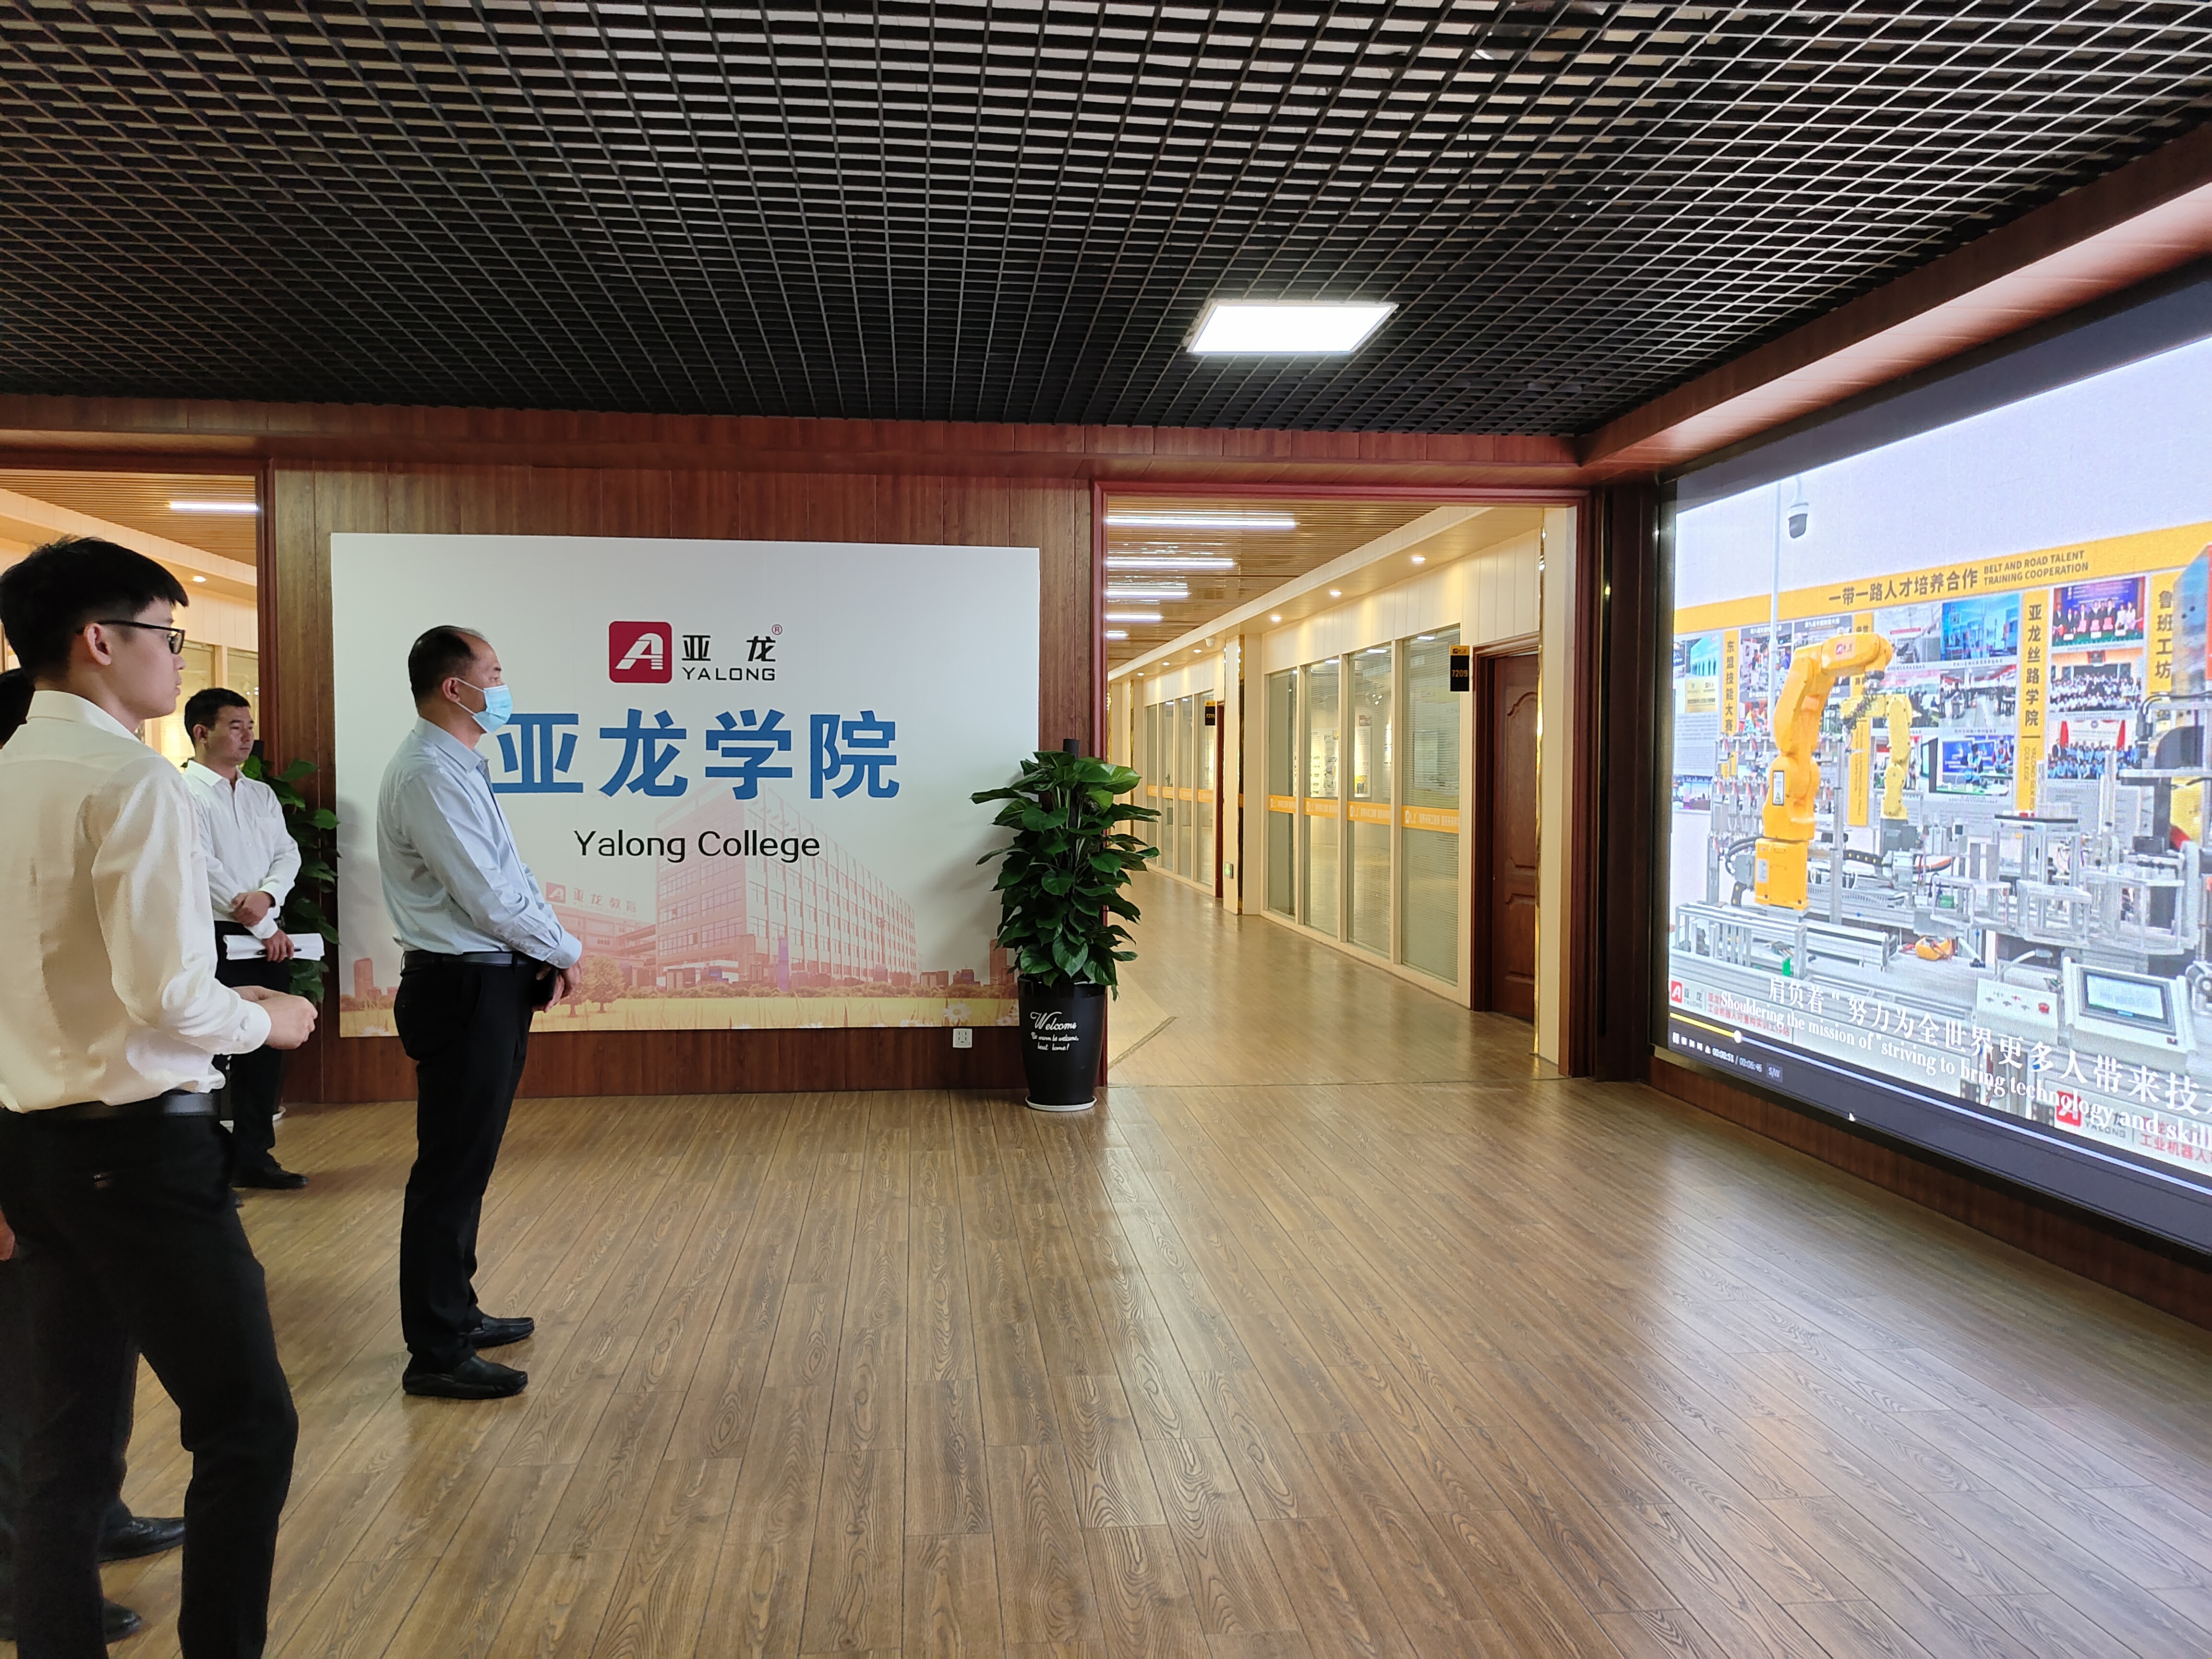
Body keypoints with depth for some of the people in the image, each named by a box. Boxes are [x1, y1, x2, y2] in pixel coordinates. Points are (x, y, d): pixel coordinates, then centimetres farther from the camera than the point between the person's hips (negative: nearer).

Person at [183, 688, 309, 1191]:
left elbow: (288, 853, 10)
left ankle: (253, 1155, 20)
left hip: (268, 938, 7)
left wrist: (267, 895, -13)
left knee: (266, 1048, 9)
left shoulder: (262, 794, 16)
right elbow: (205, 870, -13)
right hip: (215, 942, -7)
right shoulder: (183, 794, -7)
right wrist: (264, 928, -10)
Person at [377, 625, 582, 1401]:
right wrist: (565, 951, -6)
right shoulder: (430, 775, -18)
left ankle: (455, 1315, 33)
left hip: (491, 986, 10)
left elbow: (510, 874, 15)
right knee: (451, 1173, -2)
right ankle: (436, 1355, 9)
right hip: (464, 991, -10)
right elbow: (490, 896, -20)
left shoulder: (462, 768, 15)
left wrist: (551, 946, 2)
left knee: (467, 1166, 19)